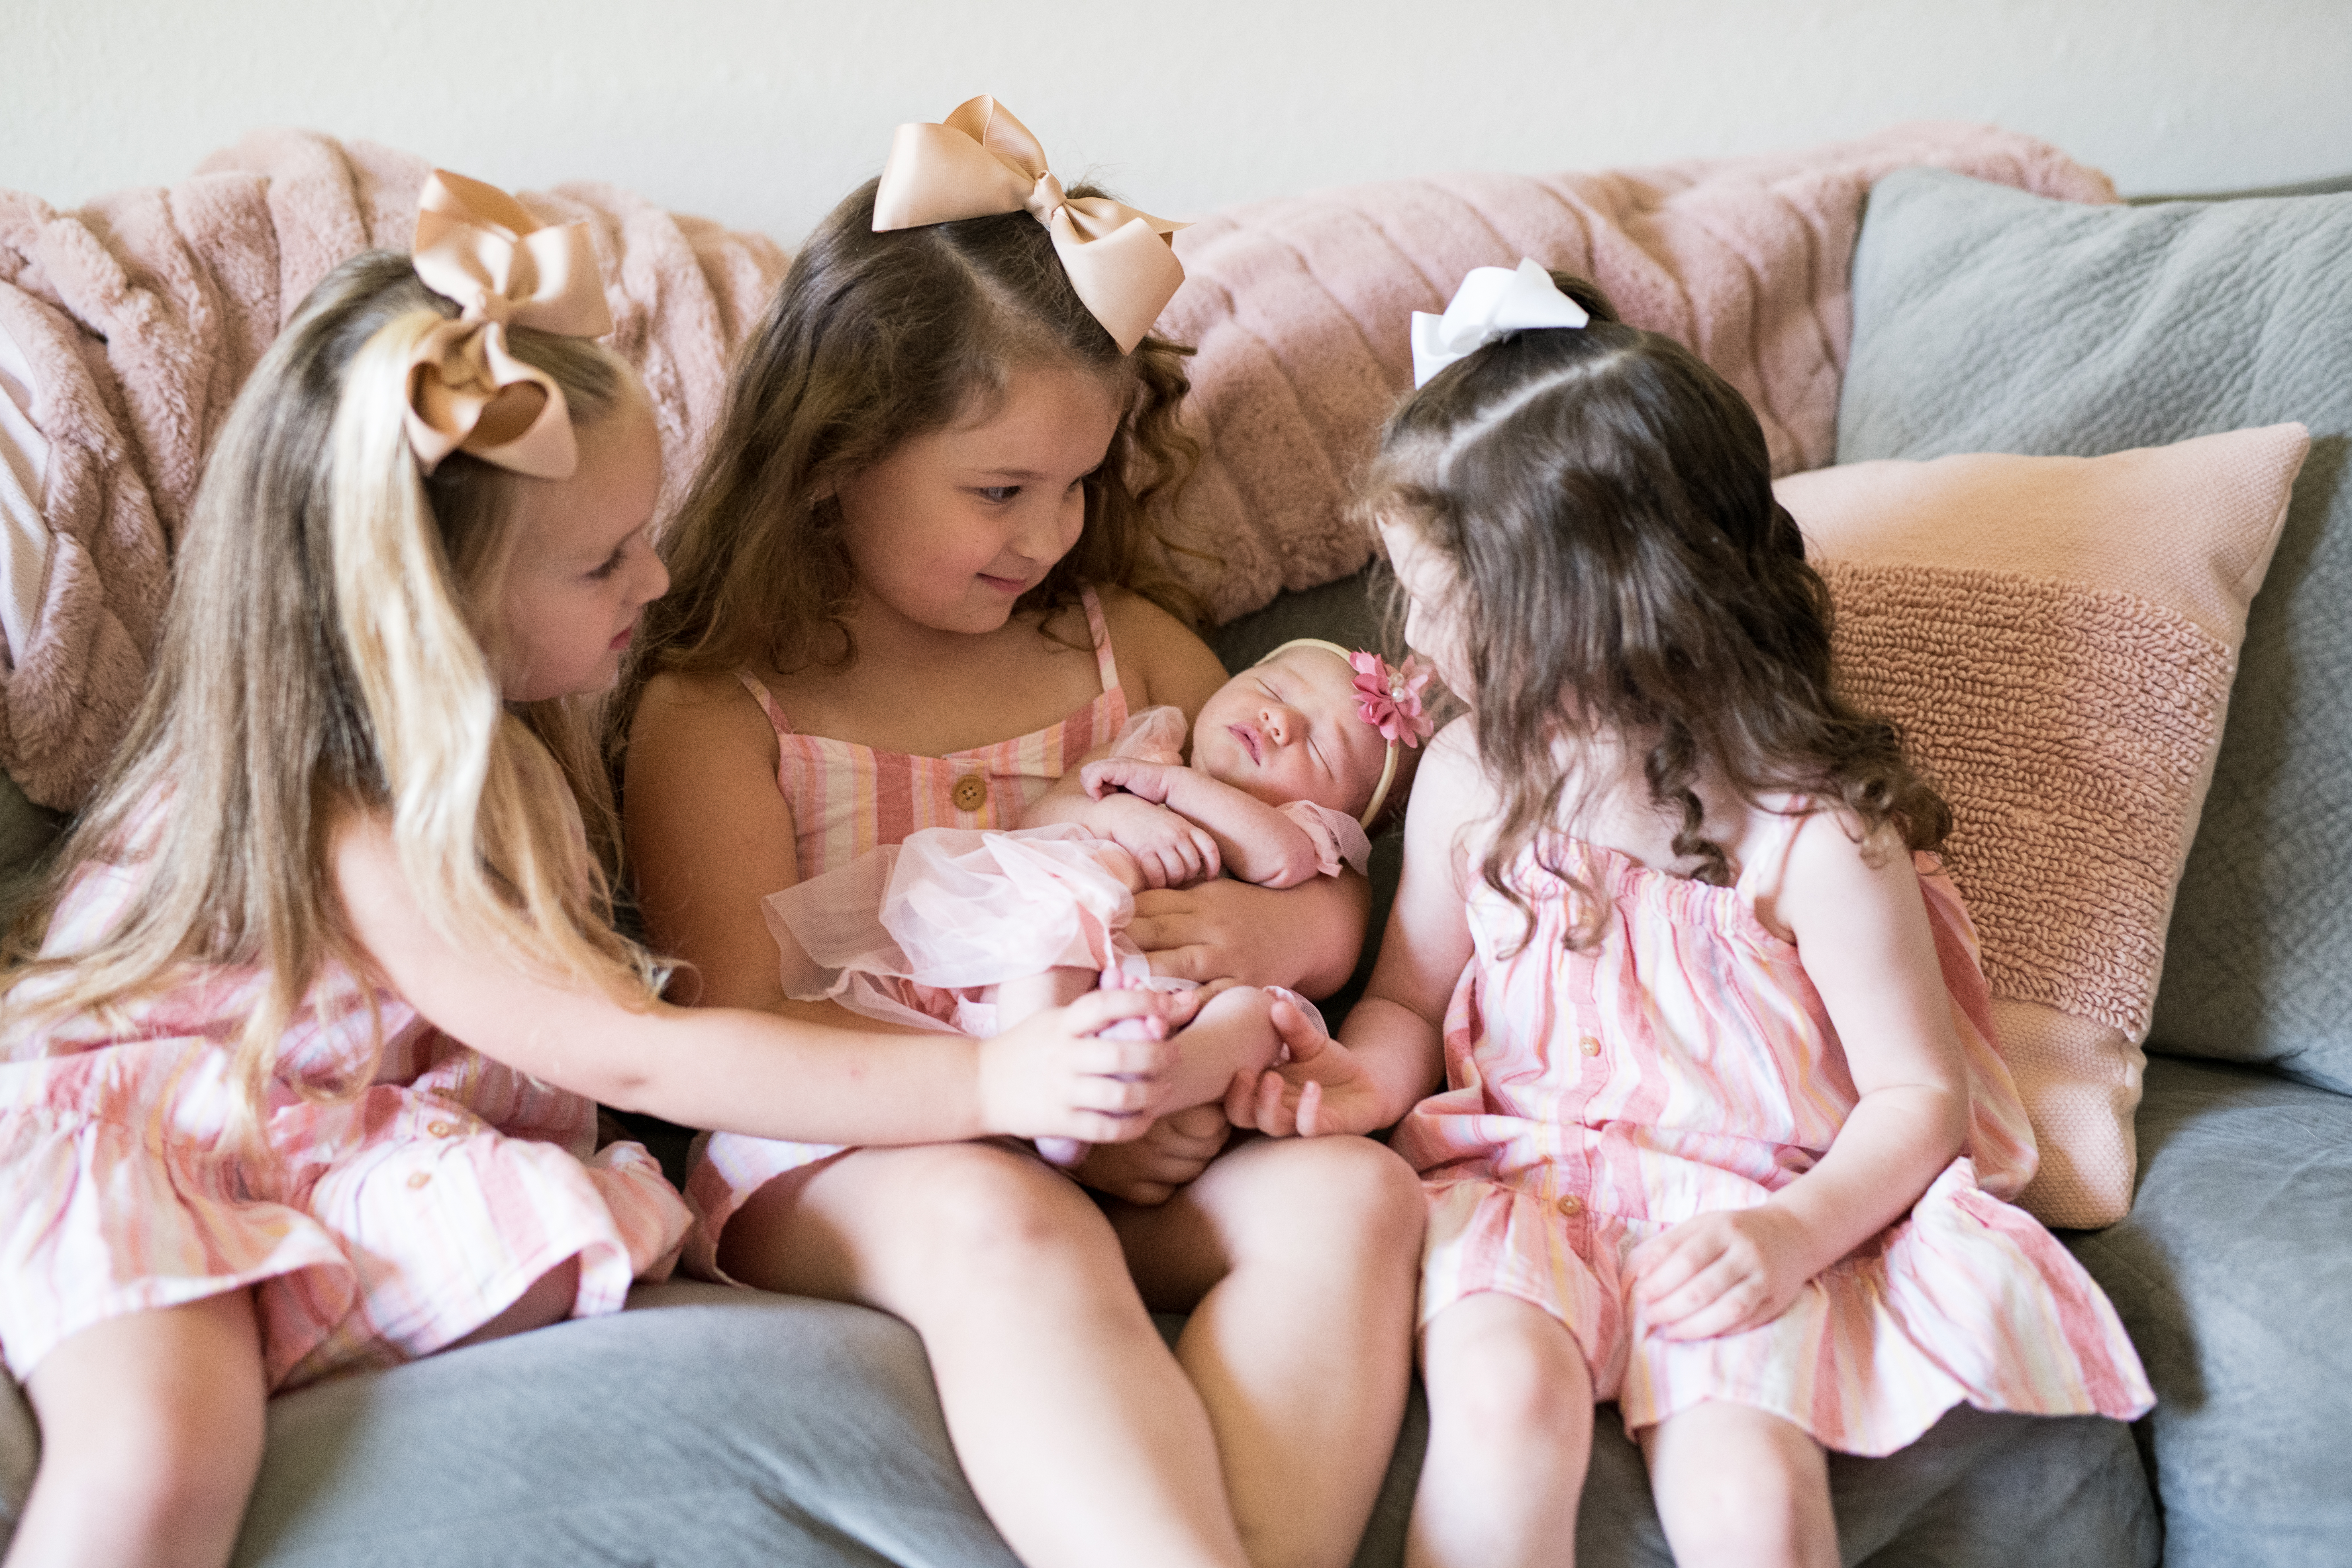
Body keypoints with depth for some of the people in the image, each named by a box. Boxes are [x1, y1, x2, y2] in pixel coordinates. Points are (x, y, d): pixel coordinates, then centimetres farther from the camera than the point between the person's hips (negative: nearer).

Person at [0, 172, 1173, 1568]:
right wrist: (990, 1082, -37)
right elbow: (641, 1059, -32)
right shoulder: (352, 831, -28)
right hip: (141, 1139, -8)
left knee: (597, 1235, -23)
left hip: (340, 1141, 8)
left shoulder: (497, 725, -3)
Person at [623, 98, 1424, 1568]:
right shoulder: (715, 713, 1)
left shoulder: (1126, 644, 17)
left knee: (1350, 1191, -24)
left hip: (1139, 1146, 5)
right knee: (1000, 1221, -37)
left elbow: (1336, 911, 20)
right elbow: (750, 1028, -8)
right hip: (847, 1158, -4)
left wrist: (1276, 929, -7)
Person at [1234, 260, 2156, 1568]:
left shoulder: (1813, 831, -12)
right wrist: (1362, 1076, -9)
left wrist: (1796, 1233, -22)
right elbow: (1411, 1002, 14)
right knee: (1500, 1403, -29)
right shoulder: (1472, 778, 2)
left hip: (1743, 1215, -2)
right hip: (1519, 1182, 3)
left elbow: (1921, 1094, -5)